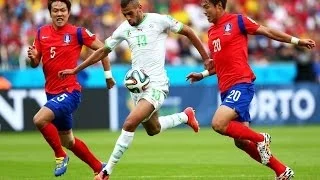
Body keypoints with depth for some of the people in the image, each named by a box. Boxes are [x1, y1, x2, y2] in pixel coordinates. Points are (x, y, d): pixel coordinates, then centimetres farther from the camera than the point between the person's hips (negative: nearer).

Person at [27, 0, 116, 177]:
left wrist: (108, 75, 2)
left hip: (69, 91, -7)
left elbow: (102, 48, -1)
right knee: (67, 141, 16)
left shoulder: (77, 33, -10)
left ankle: (60, 156, -7)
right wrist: (32, 57, -14)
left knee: (39, 119, -27)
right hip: (52, 93, 7)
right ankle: (99, 168, 33)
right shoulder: (42, 33, 5)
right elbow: (35, 63, 9)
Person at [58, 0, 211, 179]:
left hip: (156, 85, -7)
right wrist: (76, 70, 11)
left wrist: (206, 58, 2)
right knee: (153, 129, 18)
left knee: (130, 124, -20)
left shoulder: (159, 20, -9)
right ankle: (185, 116, 44)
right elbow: (103, 51, 14)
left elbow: (188, 31, 1)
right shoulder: (124, 29, 5)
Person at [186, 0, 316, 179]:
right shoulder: (211, 32, 18)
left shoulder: (237, 21, -3)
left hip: (241, 84, -8)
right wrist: (203, 74, 19)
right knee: (241, 141, 4)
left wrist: (296, 41, 2)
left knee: (218, 124, -25)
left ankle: (261, 139, -5)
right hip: (226, 89, 8)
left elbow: (267, 31, 2)